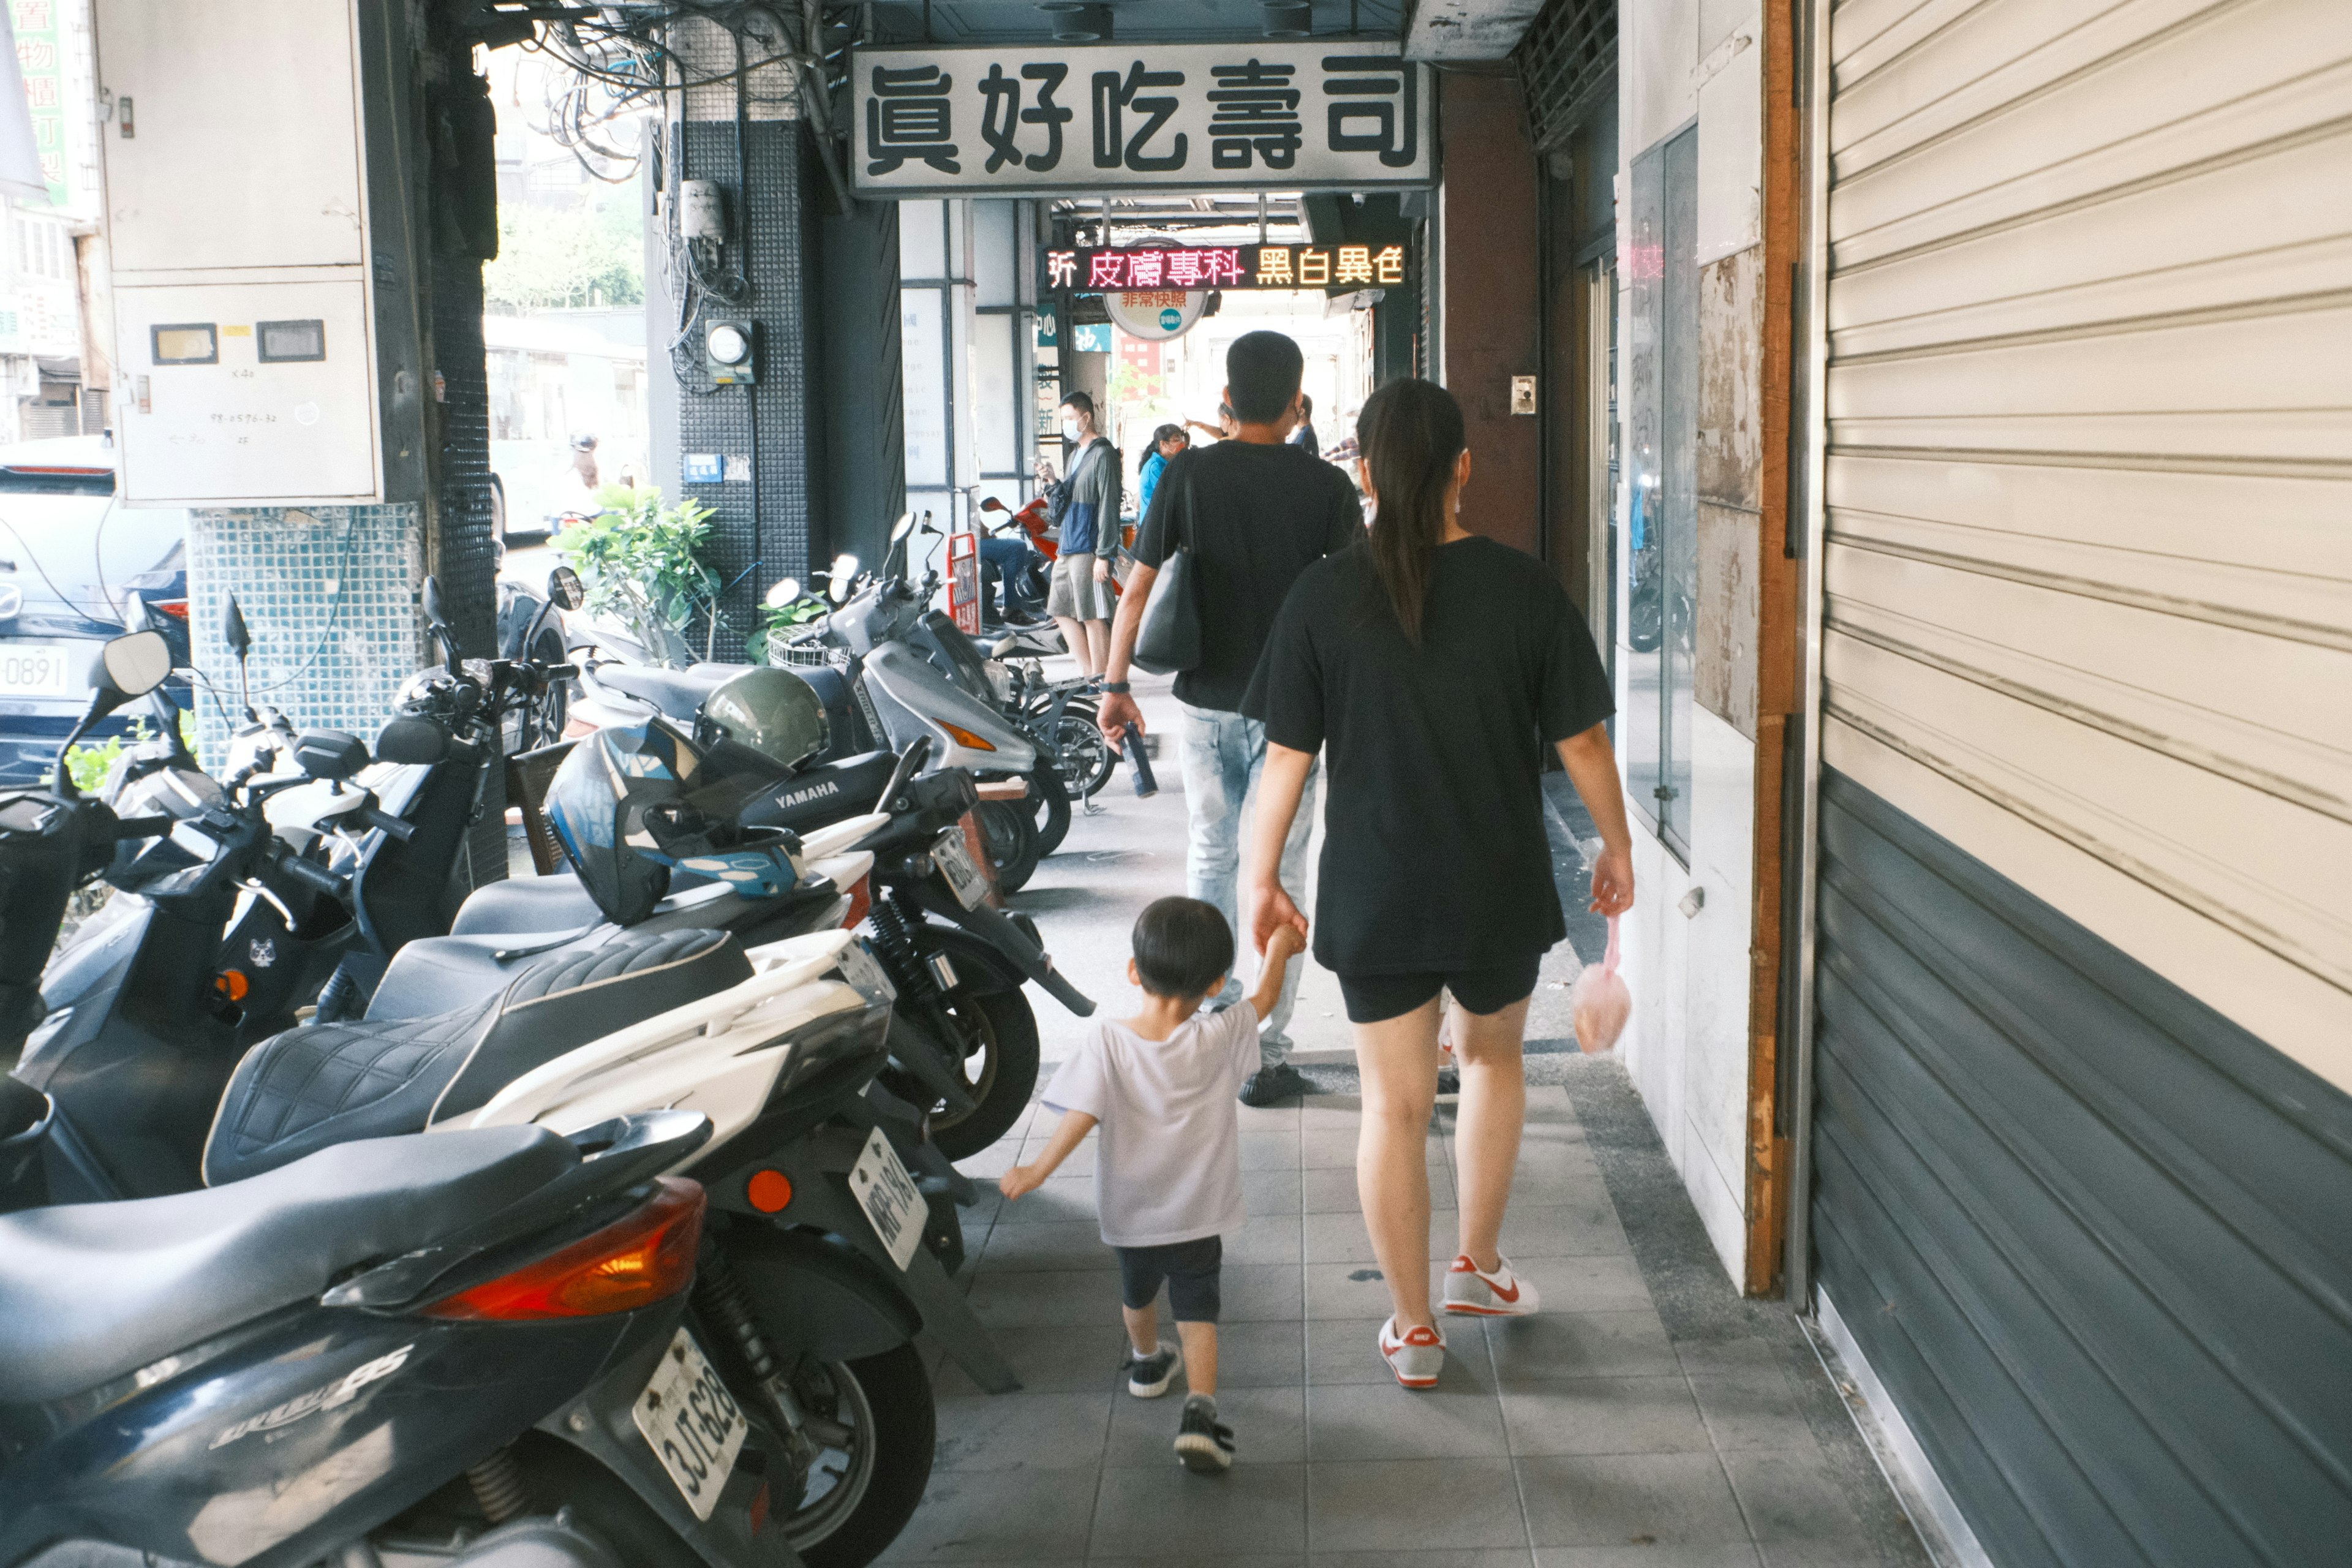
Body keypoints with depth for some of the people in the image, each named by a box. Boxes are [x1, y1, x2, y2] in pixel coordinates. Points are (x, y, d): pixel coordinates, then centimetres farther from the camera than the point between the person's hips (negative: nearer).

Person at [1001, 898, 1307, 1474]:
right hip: (1198, 1211, -2)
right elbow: (1266, 996, -2)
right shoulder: (1218, 1039, -18)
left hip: (1129, 1210, 2)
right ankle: (1200, 1409, -12)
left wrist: (1037, 1171, -15)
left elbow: (1081, 1116, -24)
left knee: (1137, 1291, 27)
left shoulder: (1107, 1044, -20)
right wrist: (1278, 950, 15)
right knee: (1197, 1308, 7)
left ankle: (1147, 1362, 52)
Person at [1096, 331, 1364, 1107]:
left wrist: (1116, 683, 4)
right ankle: (1267, 1054, 5)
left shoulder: (1188, 474, -2)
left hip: (1206, 700, 2)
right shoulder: (1325, 485, -6)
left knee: (1209, 859, 17)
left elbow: (1139, 587, -4)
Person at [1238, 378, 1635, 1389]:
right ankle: (1477, 1263, 36)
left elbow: (1287, 756, -7)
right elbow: (1581, 743, -3)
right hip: (1499, 888, 1)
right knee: (1492, 1057, 27)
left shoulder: (1326, 595, -10)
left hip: (1375, 892, -1)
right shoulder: (1524, 589, -9)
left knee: (1394, 1105, 10)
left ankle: (1413, 1328, 20)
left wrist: (1262, 877, 6)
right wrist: (1617, 847, 13)